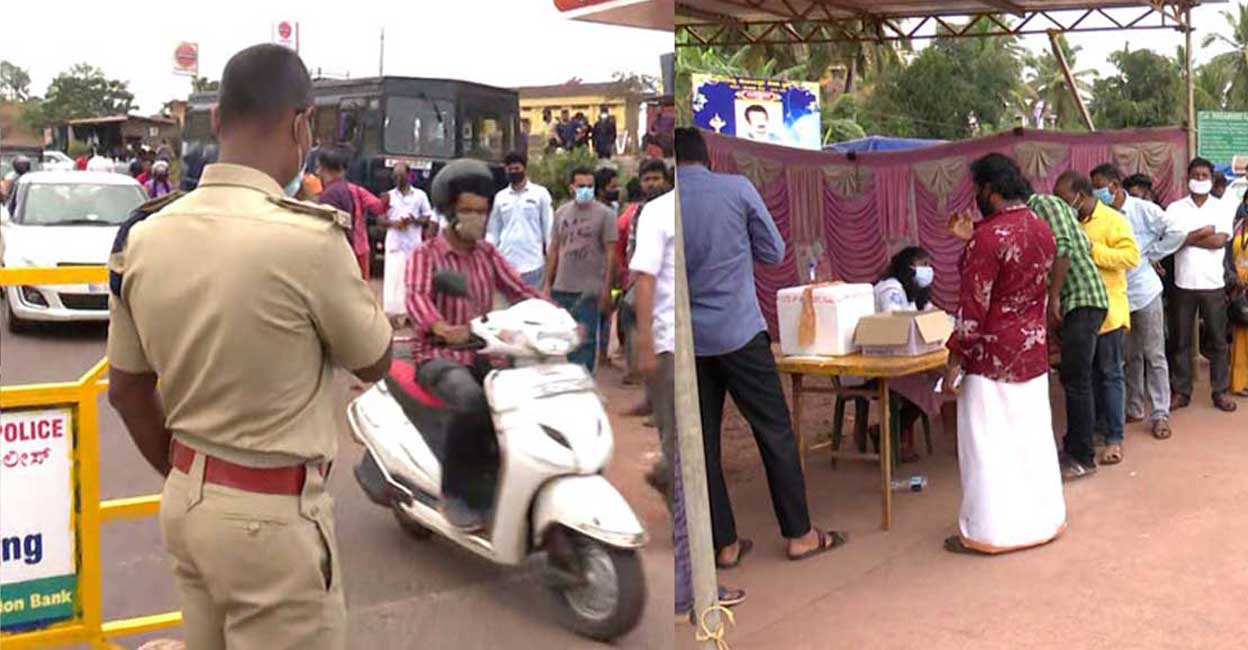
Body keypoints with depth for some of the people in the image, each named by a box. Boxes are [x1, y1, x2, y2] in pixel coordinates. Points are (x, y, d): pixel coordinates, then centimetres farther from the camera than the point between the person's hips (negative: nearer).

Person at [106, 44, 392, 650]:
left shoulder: (143, 236, -1)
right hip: (272, 514, -7)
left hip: (184, 503, 7)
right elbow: (374, 363, -6)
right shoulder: (308, 238, -22)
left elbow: (126, 391, 8)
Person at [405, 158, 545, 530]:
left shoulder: (488, 254, 13)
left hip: (481, 353, 5)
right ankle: (455, 493, -20)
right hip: (438, 355, -5)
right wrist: (444, 329, -45)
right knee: (472, 401, -35)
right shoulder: (425, 256, -3)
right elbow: (417, 299, -23)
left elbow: (519, 291, 3)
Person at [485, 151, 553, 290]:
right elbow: (493, 231, 13)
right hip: (505, 264, 3)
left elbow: (549, 228, 2)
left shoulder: (540, 193, 3)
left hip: (533, 264, -3)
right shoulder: (500, 197, 11)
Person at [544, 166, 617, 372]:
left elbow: (610, 253, -5)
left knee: (585, 340, -2)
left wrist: (607, 289, -9)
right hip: (561, 289, 4)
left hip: (589, 290, -4)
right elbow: (554, 249, 15)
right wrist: (548, 284, 11)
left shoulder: (604, 214, -2)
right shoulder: (561, 213, 11)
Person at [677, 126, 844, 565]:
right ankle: (799, 534, 17)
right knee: (775, 432, 9)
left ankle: (724, 543, 17)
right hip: (738, 331, -2)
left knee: (702, 442, 10)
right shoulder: (737, 189, -5)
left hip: (688, 339, 2)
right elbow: (774, 252, 3)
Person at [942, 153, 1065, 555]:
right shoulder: (1042, 229, 6)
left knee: (988, 443, 1)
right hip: (1033, 349, 8)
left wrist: (955, 359, -13)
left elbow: (974, 306, -20)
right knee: (1033, 436, 15)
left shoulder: (988, 236, -19)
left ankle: (988, 531, 9)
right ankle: (1043, 518, 26)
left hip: (993, 355, -8)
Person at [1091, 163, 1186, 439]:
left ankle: (1160, 414, 8)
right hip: (1116, 294, 3)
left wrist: (1149, 255, -9)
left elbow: (1176, 234, -10)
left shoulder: (1144, 210, -8)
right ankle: (1135, 408, 24)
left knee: (1154, 355, 3)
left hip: (1145, 292, -3)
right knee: (1130, 356, 13)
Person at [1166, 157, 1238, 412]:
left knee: (1218, 340, 6)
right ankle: (1181, 391, 13)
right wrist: (1203, 232, -12)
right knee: (1181, 340, 5)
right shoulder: (1175, 208, 4)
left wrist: (1187, 238, -9)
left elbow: (1219, 240, -11)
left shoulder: (1223, 207, 3)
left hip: (1213, 283, 0)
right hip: (1183, 283, 0)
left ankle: (1220, 391, 15)